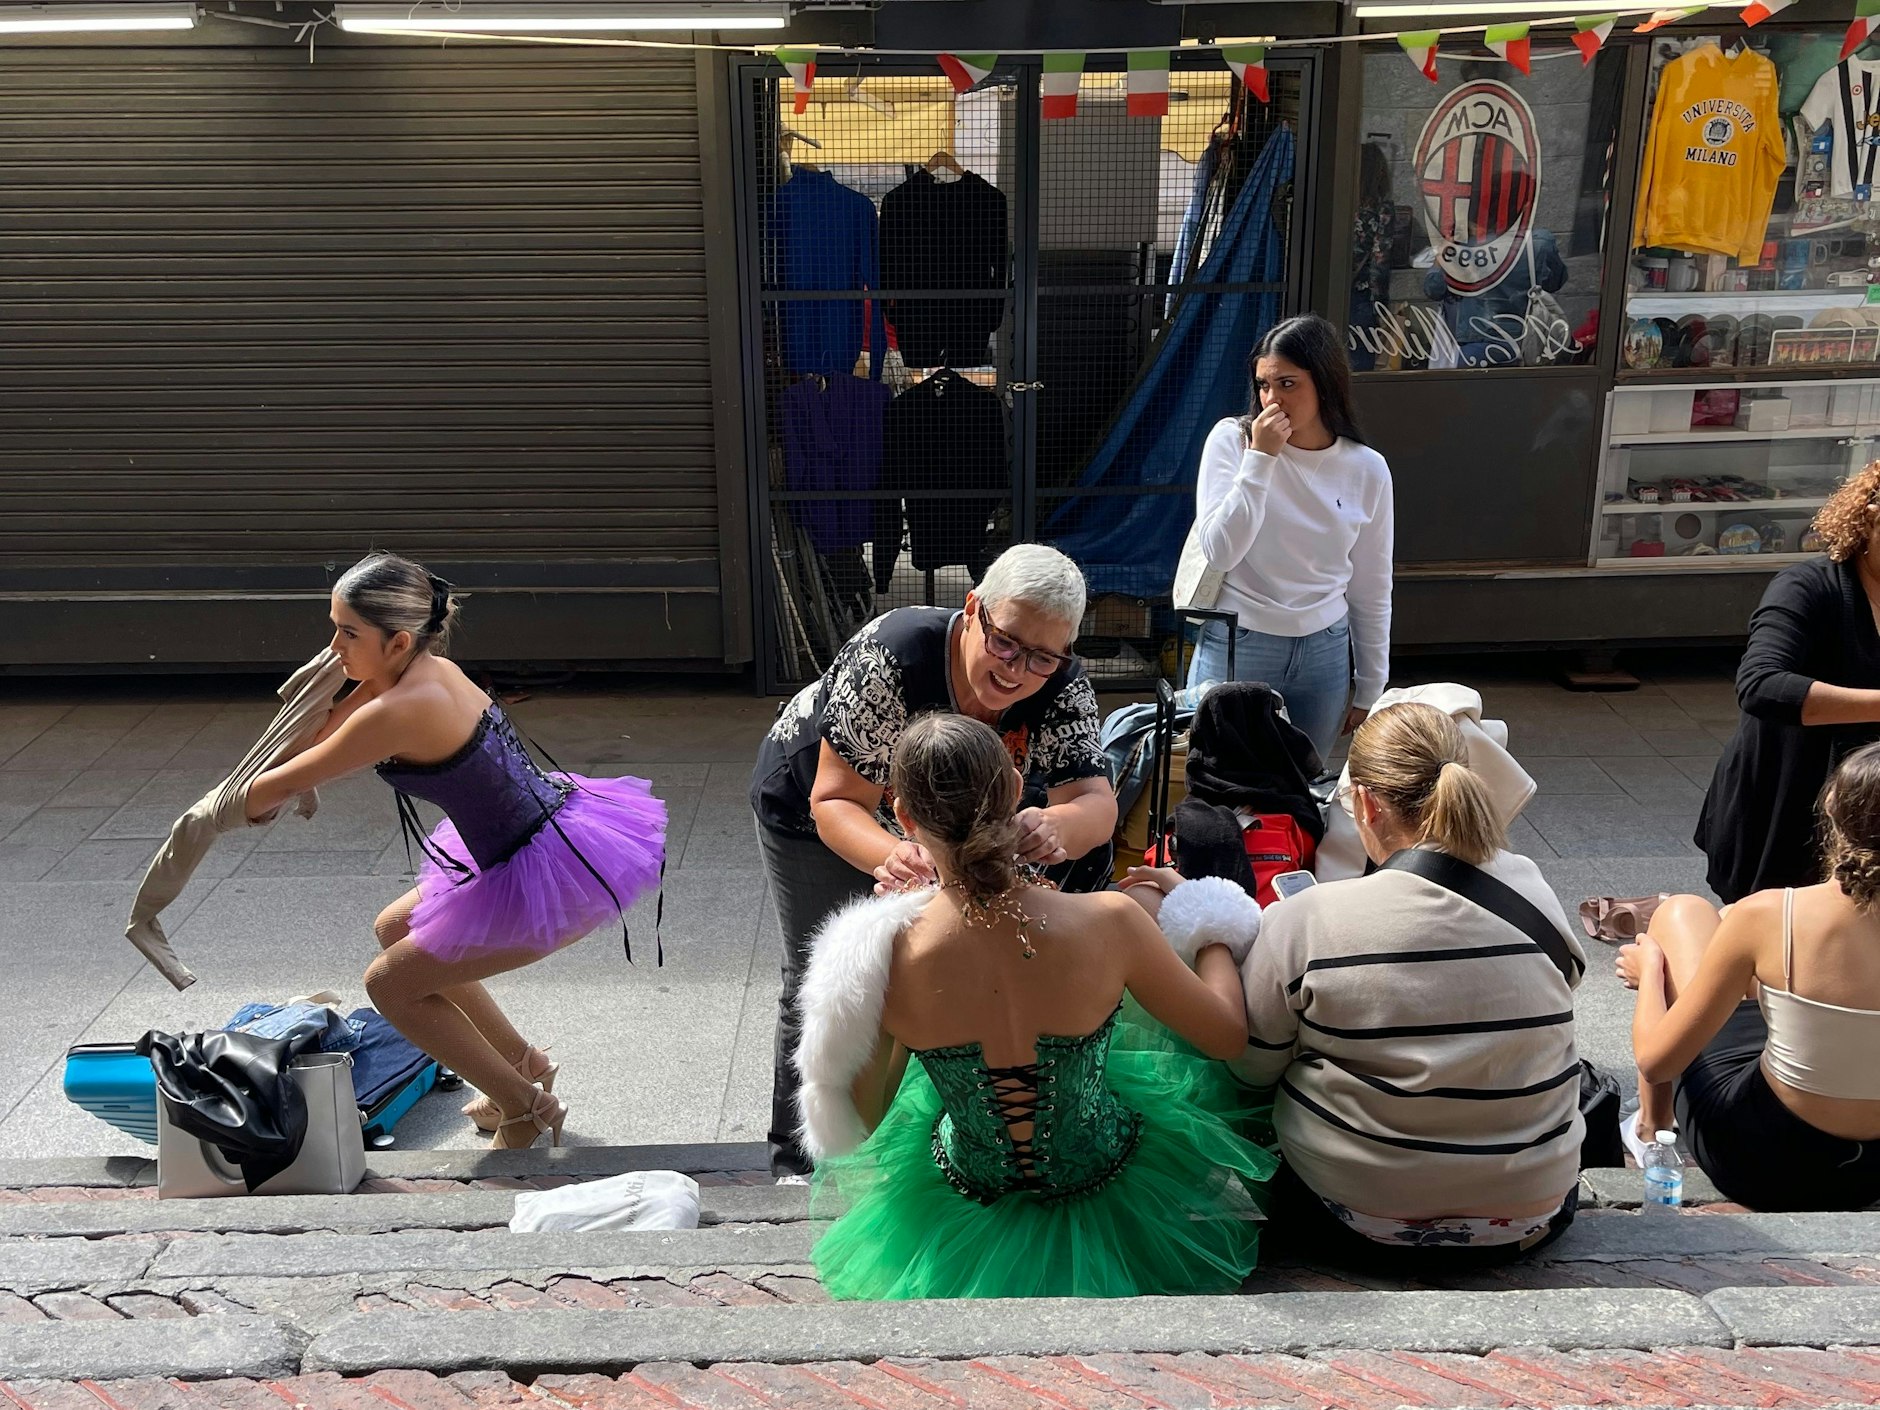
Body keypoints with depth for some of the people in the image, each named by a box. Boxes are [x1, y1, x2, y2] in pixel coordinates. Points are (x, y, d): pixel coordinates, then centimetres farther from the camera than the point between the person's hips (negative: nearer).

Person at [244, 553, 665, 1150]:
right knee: (394, 931, 24)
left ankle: (527, 1111, 14)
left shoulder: (397, 712, -23)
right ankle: (525, 1064, 34)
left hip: (552, 876, -9)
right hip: (563, 830, 10)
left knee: (390, 983, 5)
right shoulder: (433, 670, 3)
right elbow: (321, 737, 19)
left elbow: (288, 783, -8)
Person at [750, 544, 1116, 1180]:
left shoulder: (1063, 688, -28)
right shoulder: (889, 658, -40)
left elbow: (1096, 803, -35)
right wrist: (891, 856, -61)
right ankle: (798, 1157, 23)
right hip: (814, 798, -3)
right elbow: (836, 802, -38)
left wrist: (1056, 826, -60)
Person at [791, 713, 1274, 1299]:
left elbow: (867, 1123, -9)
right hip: (1102, 1177, 0)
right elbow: (1228, 1035, -13)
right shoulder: (1109, 922, -31)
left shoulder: (883, 963, -28)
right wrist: (1204, 924, 5)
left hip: (971, 1197, 1)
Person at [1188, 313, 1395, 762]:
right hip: (1235, 650, -2)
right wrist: (1260, 458, -21)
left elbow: (1371, 593, 6)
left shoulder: (1368, 470, -2)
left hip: (1324, 655, 3)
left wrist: (1368, 691, 11)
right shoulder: (1232, 440, -9)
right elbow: (1220, 552, -18)